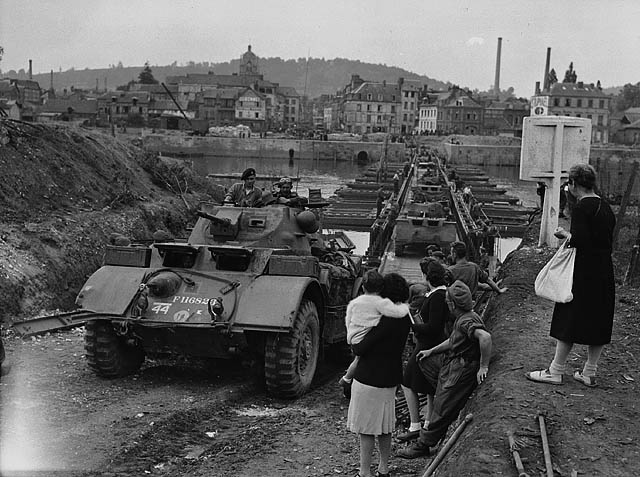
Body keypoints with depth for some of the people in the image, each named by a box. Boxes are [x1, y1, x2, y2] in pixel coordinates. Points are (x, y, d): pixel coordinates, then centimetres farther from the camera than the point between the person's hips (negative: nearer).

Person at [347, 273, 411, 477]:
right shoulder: (404, 318, 2)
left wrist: (354, 340, -2)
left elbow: (359, 349, -22)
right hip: (390, 378, 9)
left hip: (370, 380, -9)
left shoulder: (387, 320, -25)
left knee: (366, 429, 3)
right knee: (384, 427, 19)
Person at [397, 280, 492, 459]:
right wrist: (431, 351, 27)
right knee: (440, 406, 17)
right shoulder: (462, 318, 10)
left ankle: (422, 445, 10)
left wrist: (483, 367, -34)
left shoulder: (467, 321, -23)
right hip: (452, 368, 10)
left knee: (443, 409, 0)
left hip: (462, 372, -10)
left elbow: (485, 337, -41)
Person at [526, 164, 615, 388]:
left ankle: (555, 372, 6)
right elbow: (607, 243, 14)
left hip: (584, 273, -8)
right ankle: (589, 373, 20)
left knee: (569, 320, -1)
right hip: (605, 273, 8)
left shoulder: (582, 207, -15)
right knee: (598, 323, 12)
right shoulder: (605, 207, 11)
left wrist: (565, 234, -4)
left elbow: (579, 241, -23)